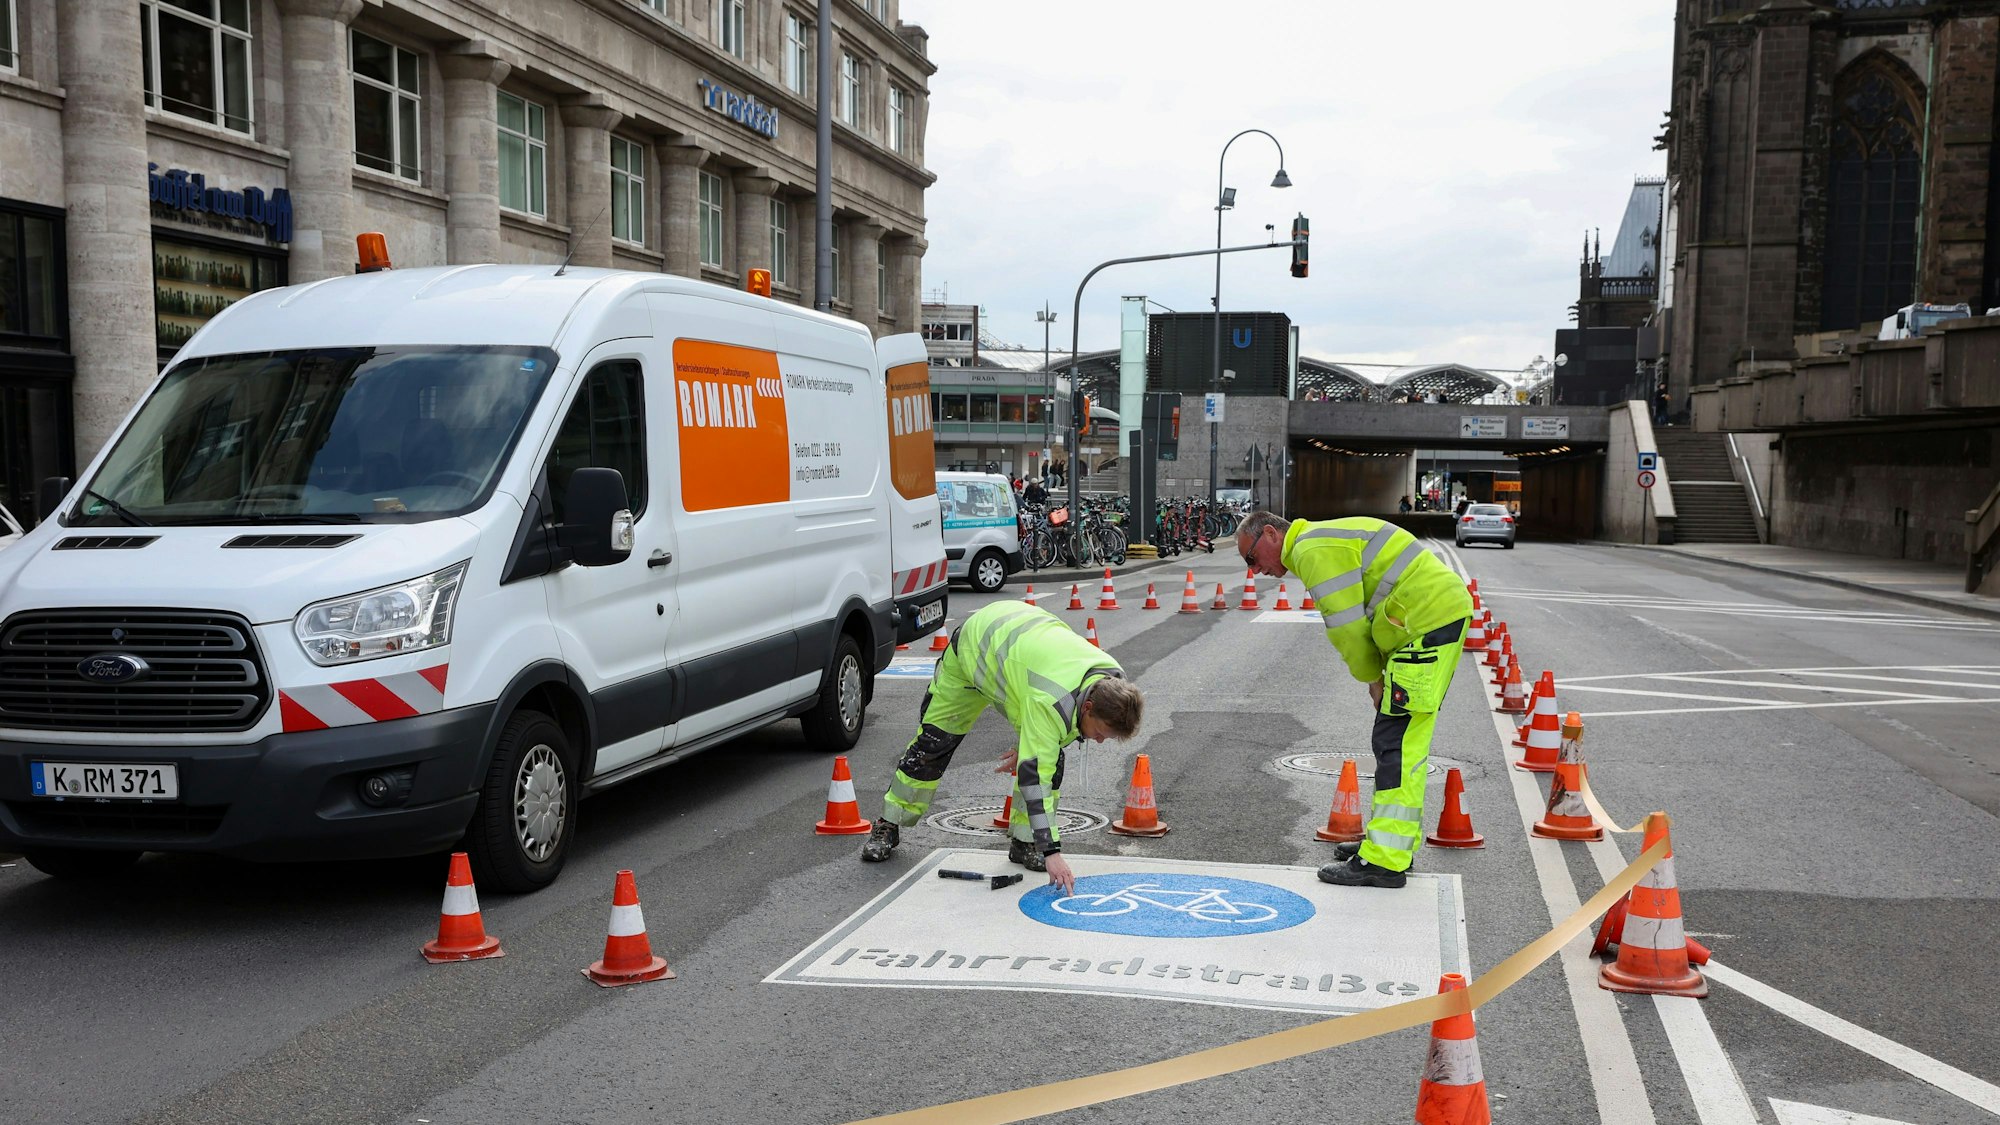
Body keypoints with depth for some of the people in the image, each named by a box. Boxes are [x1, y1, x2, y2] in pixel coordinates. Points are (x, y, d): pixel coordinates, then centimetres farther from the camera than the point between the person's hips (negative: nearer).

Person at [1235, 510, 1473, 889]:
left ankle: (1384, 861, -9)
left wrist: (1373, 678, -2)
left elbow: (1347, 627, -15)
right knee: (1402, 740, 17)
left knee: (1397, 744, -10)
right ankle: (1394, 840, 26)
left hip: (1428, 622, -11)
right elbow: (1359, 621, 20)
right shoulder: (1323, 541, 22)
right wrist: (1378, 676, 10)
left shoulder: (1314, 550, -12)